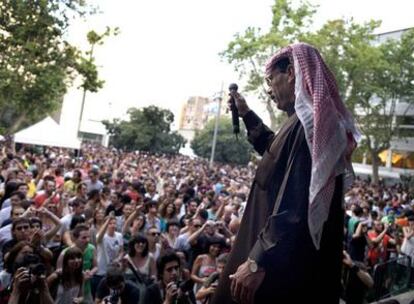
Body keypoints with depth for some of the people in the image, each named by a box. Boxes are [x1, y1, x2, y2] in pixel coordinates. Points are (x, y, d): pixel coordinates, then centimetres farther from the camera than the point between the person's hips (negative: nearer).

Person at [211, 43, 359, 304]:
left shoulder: (307, 123, -20)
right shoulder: (314, 121, 12)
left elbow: (293, 205, -28)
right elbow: (278, 152, 31)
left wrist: (257, 261, -27)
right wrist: (247, 115, 28)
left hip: (285, 264, -10)